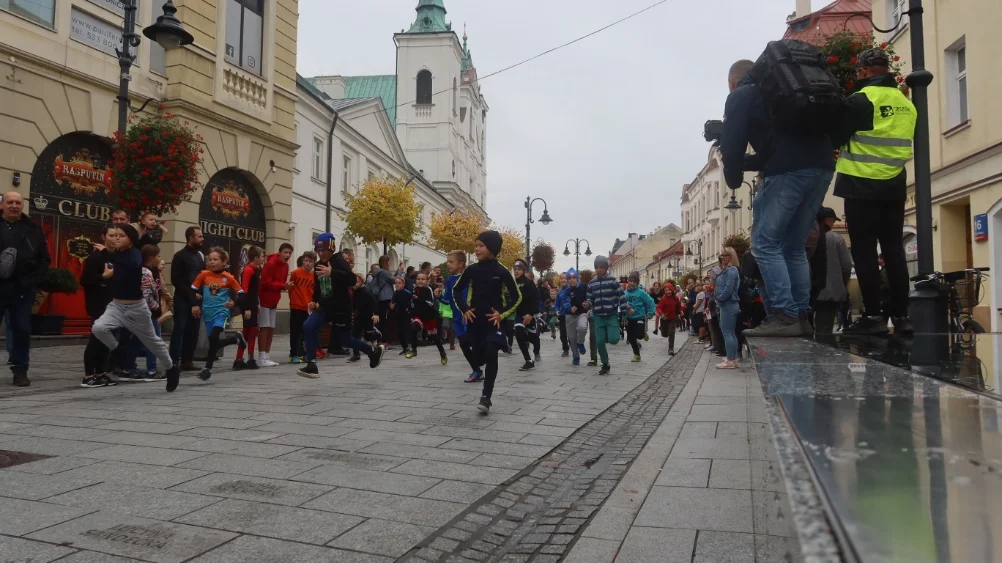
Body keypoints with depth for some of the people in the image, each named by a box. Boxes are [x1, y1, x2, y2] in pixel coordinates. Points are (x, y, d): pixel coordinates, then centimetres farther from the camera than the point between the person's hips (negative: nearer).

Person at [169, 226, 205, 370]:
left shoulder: (201, 255, 15)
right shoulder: (180, 256, -3)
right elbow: (175, 280, -9)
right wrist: (190, 294, -13)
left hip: (196, 299, 6)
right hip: (183, 299, -6)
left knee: (193, 330, 5)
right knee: (179, 329, -7)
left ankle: (187, 360, 11)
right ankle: (175, 361, -5)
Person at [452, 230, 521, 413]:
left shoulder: (502, 272, -7)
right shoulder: (471, 270, 0)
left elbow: (516, 297, -1)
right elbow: (456, 290, 13)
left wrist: (502, 314, -10)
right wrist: (464, 309, 0)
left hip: (493, 320, -3)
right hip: (474, 320, 3)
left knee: (491, 355, -16)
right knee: (479, 357, 9)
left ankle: (486, 397, -11)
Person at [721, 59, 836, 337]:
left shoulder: (740, 95, 9)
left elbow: (732, 143, -2)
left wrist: (733, 178, 14)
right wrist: (742, 163, 40)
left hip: (791, 171, -8)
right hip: (822, 166, 8)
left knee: (765, 243, -2)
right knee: (794, 246, 15)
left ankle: (786, 317, -9)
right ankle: (801, 316, 11)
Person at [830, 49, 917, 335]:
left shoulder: (860, 100, -10)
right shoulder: (907, 103, 12)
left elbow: (834, 137, -6)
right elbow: (903, 142, 21)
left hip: (862, 185, -6)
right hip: (894, 185, 7)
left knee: (864, 251, -4)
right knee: (894, 249, 8)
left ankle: (873, 315, -5)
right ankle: (901, 315, 9)